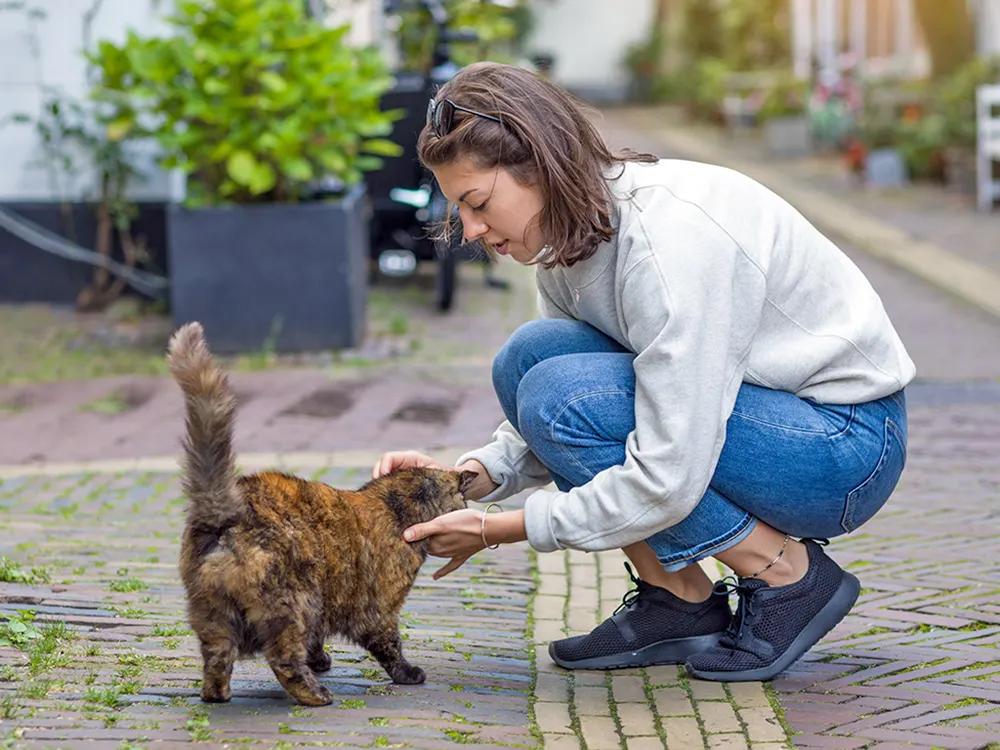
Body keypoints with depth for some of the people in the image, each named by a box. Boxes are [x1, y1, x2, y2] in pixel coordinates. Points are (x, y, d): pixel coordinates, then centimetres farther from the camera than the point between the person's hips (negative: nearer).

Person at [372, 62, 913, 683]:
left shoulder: (671, 235, -29)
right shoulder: (571, 231, -1)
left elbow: (667, 481, -30)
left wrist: (496, 531, -21)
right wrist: (468, 478, -11)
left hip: (845, 448, -8)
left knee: (561, 393, -24)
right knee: (531, 356, -10)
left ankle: (790, 577, -9)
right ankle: (681, 605, -2)